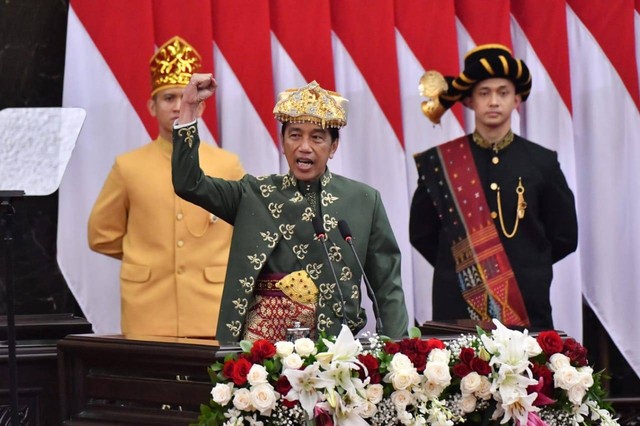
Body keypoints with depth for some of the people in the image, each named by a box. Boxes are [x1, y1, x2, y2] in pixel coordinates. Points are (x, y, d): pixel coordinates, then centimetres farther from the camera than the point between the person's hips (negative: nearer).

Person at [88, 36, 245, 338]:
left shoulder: (227, 165, 6)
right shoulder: (128, 167, 5)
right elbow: (102, 236, 13)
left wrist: (215, 258, 9)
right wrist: (146, 255, 10)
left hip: (213, 318, 0)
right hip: (148, 318, 0)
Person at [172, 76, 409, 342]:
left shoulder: (363, 201, 9)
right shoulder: (255, 195, 11)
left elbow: (387, 289, 8)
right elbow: (189, 184, 4)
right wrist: (189, 107, 0)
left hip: (333, 339, 0)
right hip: (263, 338, 0)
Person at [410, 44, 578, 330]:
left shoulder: (542, 163, 6)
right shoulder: (438, 163, 4)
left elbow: (564, 237, 11)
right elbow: (421, 234, 11)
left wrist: (526, 268, 7)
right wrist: (458, 268, 5)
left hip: (527, 307, 1)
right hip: (458, 307, -1)